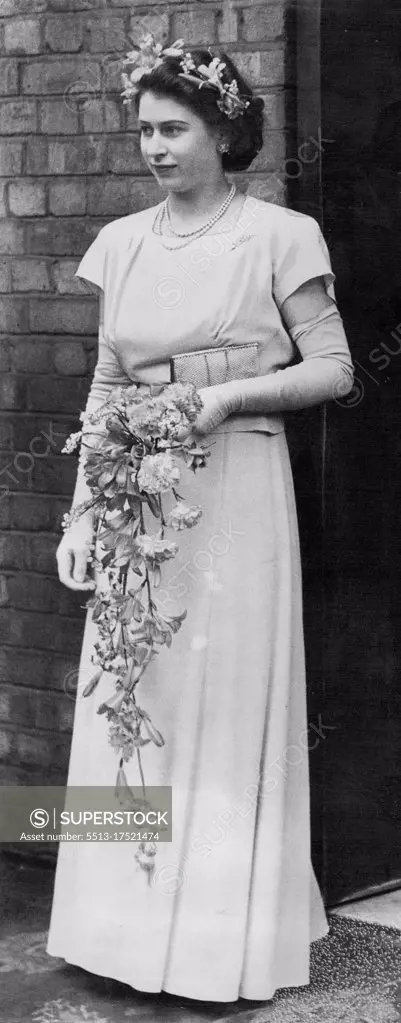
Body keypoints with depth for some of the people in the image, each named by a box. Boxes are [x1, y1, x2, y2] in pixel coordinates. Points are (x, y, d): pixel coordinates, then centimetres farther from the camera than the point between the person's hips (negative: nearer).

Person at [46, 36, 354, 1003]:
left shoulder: (280, 236, -3)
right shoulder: (123, 243, 10)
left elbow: (333, 369, -2)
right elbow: (104, 386, 11)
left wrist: (230, 393, -17)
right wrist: (83, 511, 4)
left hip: (235, 493, -4)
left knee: (226, 710, 1)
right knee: (126, 708, 6)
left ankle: (227, 939, 13)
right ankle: (129, 924, 18)